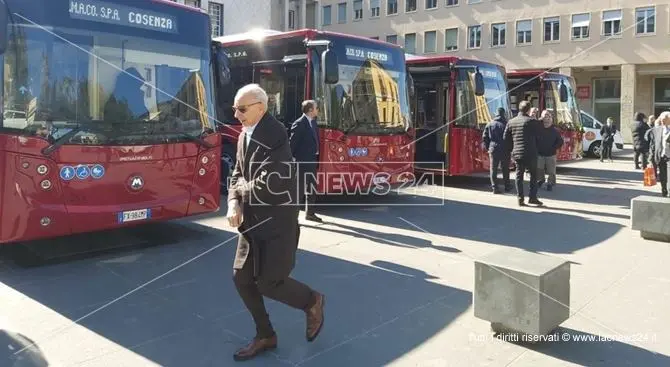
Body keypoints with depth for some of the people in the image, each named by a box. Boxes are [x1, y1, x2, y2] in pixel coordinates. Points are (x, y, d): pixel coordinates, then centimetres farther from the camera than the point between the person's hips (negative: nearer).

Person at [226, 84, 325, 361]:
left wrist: (242, 186, -9)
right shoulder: (244, 135, 7)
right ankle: (265, 336, 25)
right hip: (253, 221, 9)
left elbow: (268, 186, -28)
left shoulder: (274, 136, -21)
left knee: (269, 283, -4)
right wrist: (234, 203, -6)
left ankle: (312, 302, 26)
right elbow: (238, 175, 13)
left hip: (277, 221, -8)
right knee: (242, 277, 9)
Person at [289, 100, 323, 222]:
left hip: (312, 161, 9)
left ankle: (309, 213, 27)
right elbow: (292, 143, -16)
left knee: (312, 188, 16)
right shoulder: (299, 124, -14)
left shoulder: (313, 122, 12)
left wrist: (317, 159, 12)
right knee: (300, 189, -4)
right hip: (302, 161, -9)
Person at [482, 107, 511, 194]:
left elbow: (484, 137, 4)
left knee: (493, 169, 4)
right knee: (505, 169, 11)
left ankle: (494, 187, -1)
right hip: (504, 150, -1)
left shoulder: (489, 124, 3)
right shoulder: (506, 124, -5)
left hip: (493, 149, 1)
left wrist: (487, 148, 13)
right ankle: (507, 187, 19)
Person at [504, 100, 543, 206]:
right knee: (534, 174, 10)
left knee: (519, 176, 10)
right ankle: (532, 197, 6)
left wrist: (511, 150, 17)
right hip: (530, 154, -4)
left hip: (517, 153, 4)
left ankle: (520, 199, 8)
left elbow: (506, 139, 10)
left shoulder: (511, 122, 8)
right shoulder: (532, 121, -6)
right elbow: (538, 137, -3)